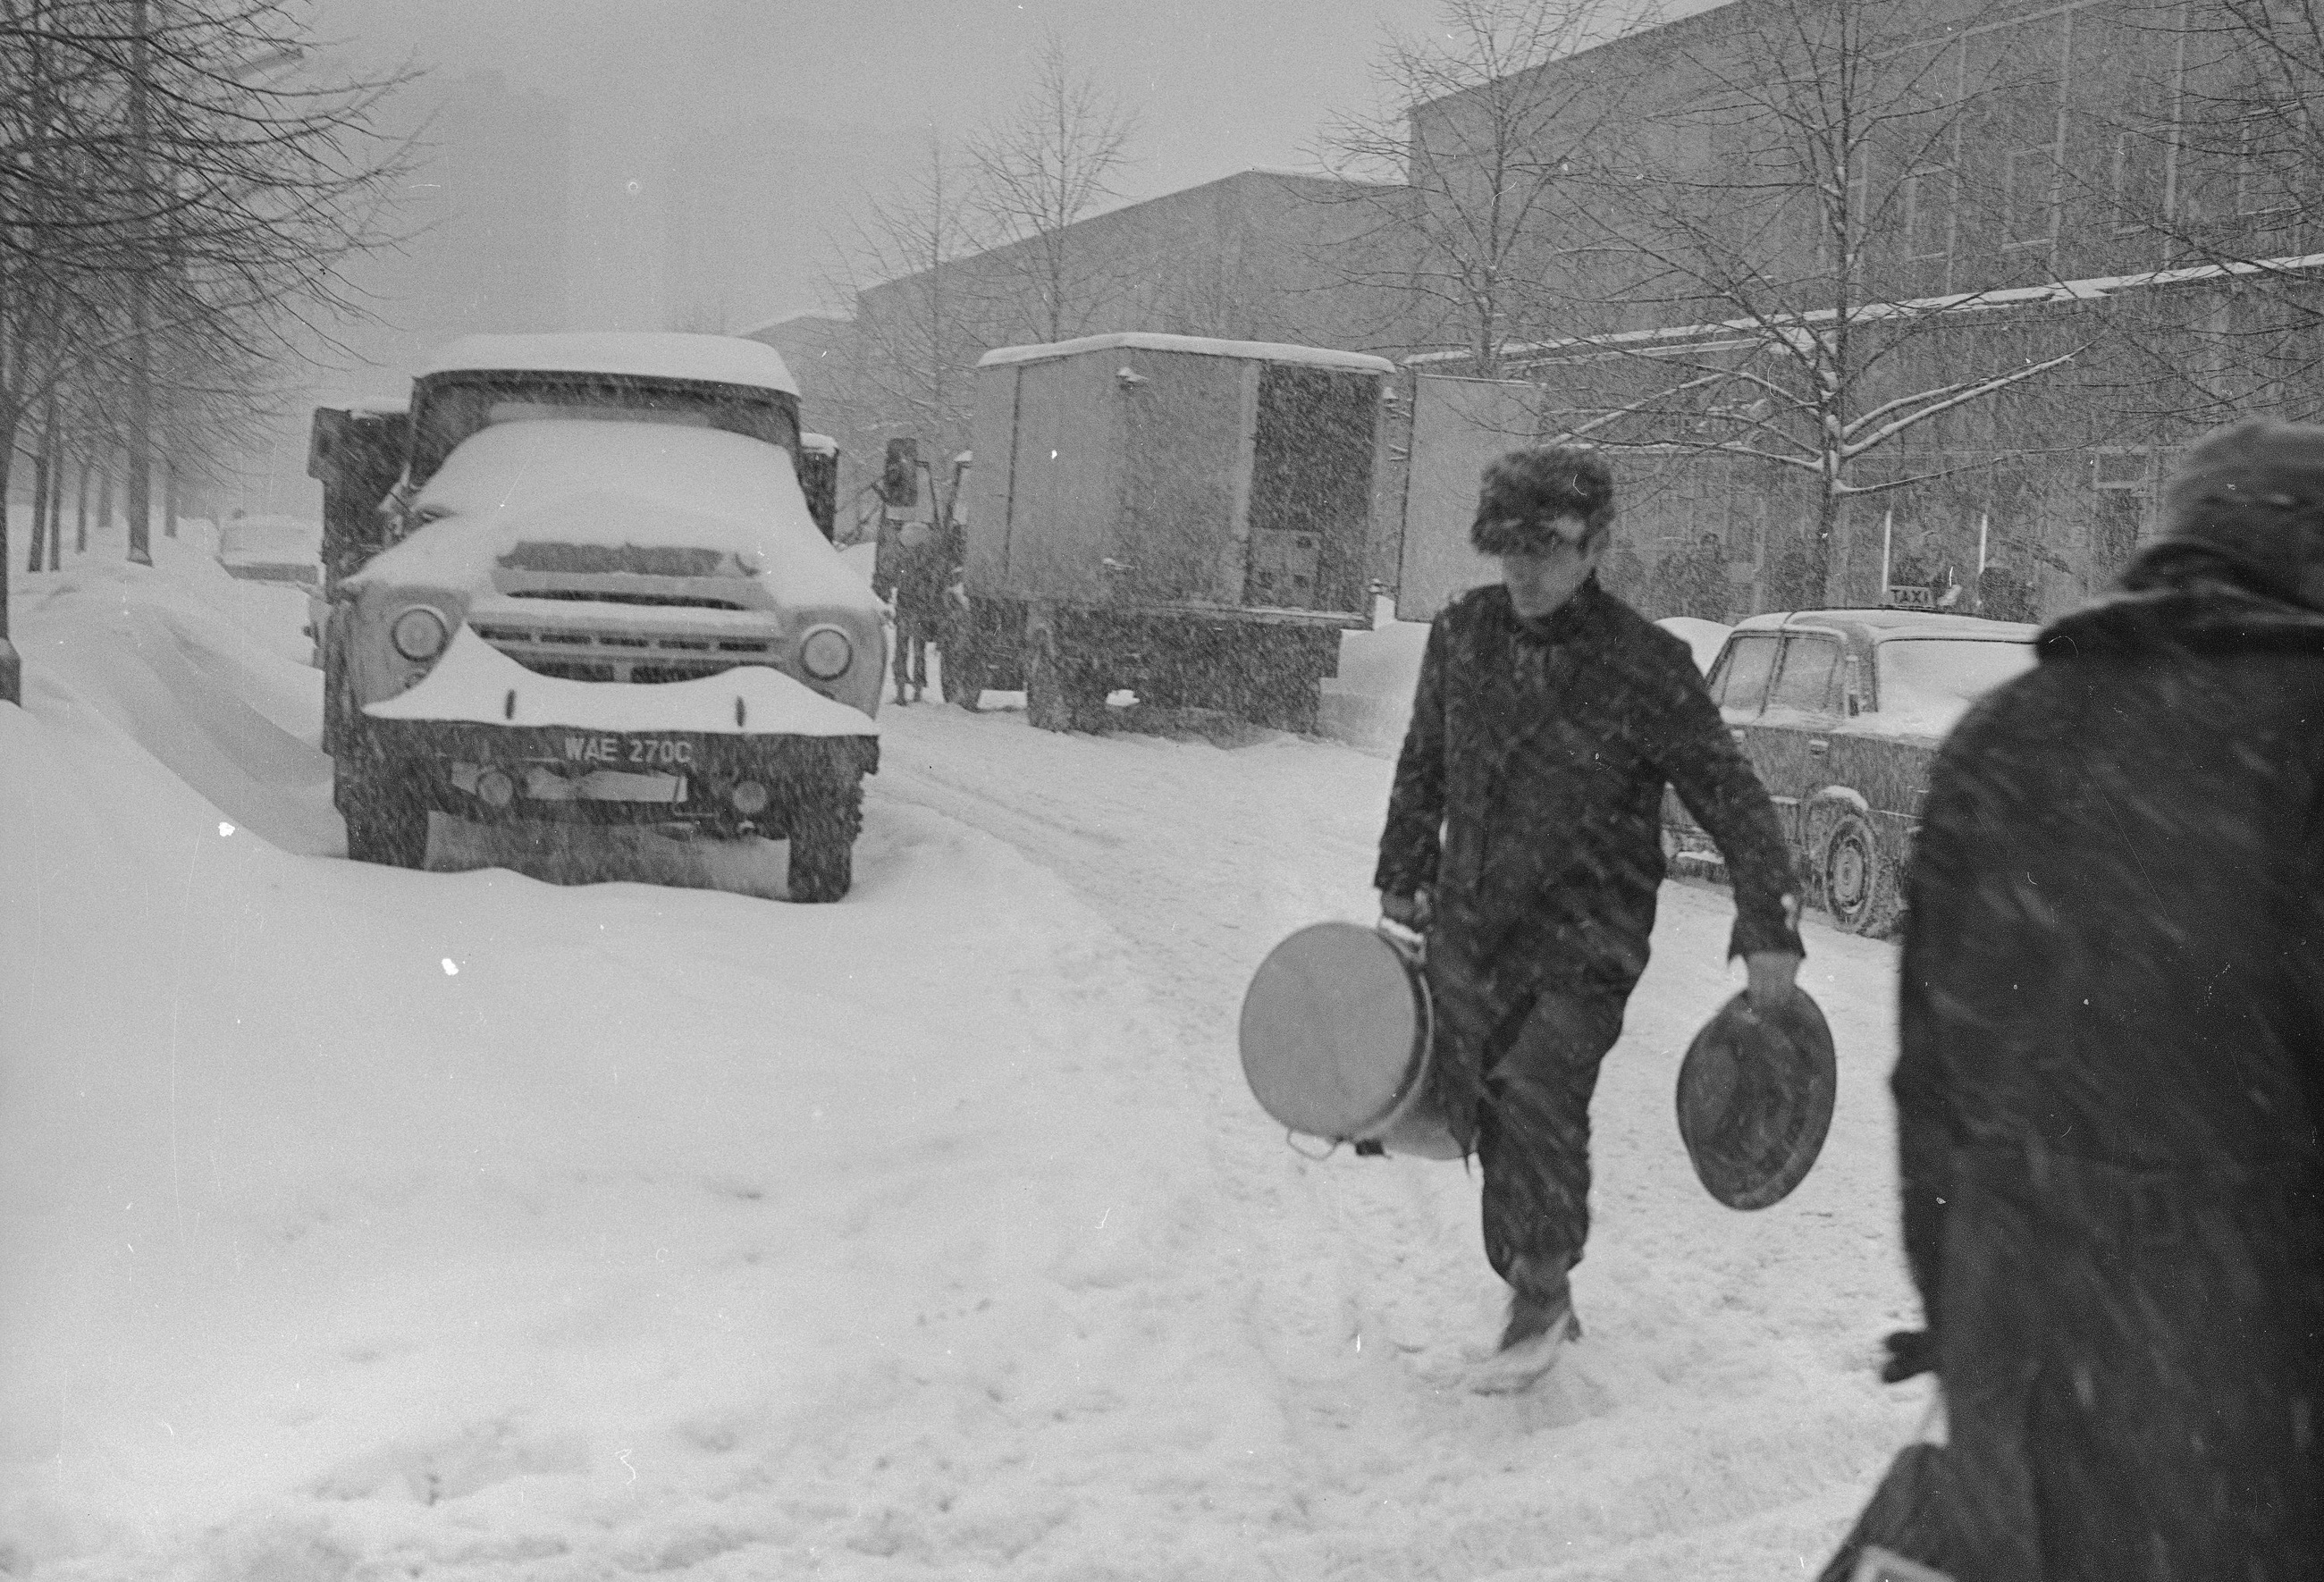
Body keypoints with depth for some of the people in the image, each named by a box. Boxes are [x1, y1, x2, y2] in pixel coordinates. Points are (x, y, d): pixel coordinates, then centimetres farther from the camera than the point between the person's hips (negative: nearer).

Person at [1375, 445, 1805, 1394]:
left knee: (1535, 1092, -21)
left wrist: (1768, 927, -13)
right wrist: (1402, 876, 23)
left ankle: (1544, 1291, -2)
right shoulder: (1461, 633, 3)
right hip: (1468, 928, 5)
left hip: (1585, 936, -5)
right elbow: (1422, 766, 18)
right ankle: (1529, 1292, 27)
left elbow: (1732, 799, -7)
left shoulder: (1645, 668, -11)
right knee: (1482, 1116, 8)